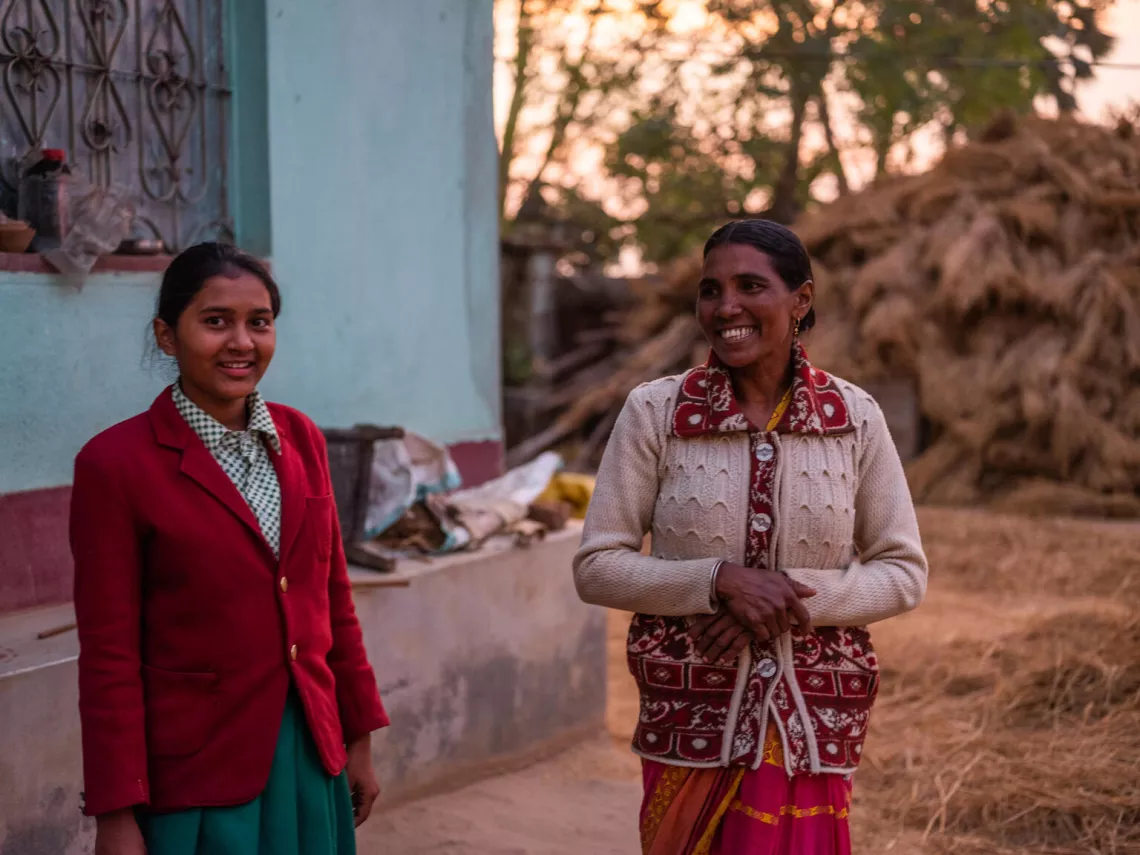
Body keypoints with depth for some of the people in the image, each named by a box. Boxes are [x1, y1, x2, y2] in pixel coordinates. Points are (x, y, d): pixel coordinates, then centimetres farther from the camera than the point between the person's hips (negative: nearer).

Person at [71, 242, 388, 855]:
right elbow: (109, 656, -10)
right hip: (196, 777, -5)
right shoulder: (115, 462, -10)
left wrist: (359, 740, 12)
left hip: (311, 755, 5)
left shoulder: (300, 438, 6)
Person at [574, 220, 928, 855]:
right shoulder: (655, 412, -4)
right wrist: (721, 580, -17)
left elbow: (905, 573, 2)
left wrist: (793, 593, -14)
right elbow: (597, 566, -4)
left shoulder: (854, 418, -1)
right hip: (689, 723, 0)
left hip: (813, 725, 1)